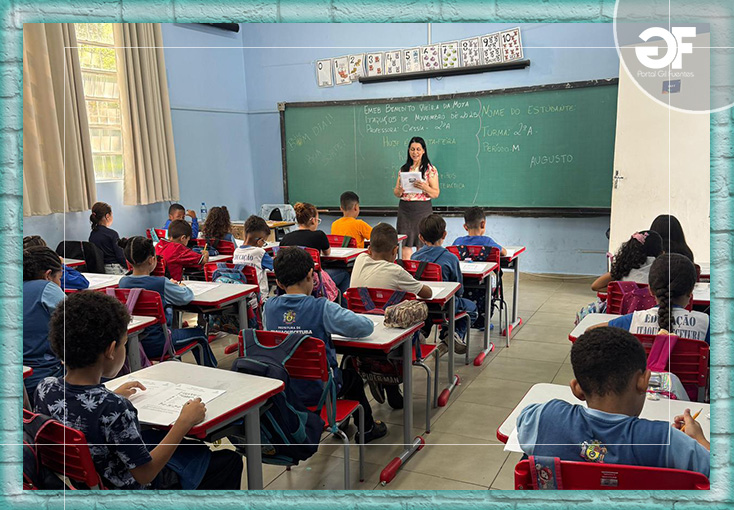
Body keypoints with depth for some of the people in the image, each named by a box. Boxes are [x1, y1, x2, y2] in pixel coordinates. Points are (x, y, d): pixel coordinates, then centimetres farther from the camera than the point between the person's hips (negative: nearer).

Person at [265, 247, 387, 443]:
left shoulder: (269, 307, -9)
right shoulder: (322, 308, -22)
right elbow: (366, 327, -18)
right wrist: (334, 326, 2)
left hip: (281, 389, 5)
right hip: (318, 392, -4)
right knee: (351, 376, 29)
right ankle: (367, 428, 48)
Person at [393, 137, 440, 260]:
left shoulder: (430, 169, 1)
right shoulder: (403, 169, 12)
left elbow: (436, 193, -4)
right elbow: (396, 193, 13)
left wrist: (424, 187, -22)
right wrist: (399, 191, -10)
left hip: (423, 209, -3)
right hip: (404, 210, 3)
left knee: (422, 246, -2)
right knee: (405, 245, 1)